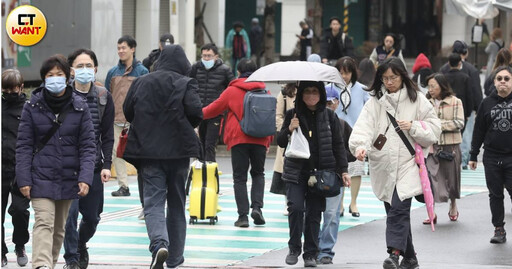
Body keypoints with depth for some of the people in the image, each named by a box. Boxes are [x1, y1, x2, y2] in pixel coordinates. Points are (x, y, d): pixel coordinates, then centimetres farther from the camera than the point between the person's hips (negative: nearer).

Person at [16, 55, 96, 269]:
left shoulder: (79, 107, 1)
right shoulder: (33, 106, -1)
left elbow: (87, 145, -1)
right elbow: (24, 145, -1)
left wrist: (85, 177, -12)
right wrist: (23, 179, -8)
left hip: (68, 178, 2)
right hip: (41, 177, -2)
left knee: (59, 228, 12)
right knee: (44, 223, -17)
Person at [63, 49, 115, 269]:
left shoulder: (104, 97, 5)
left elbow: (107, 135, 7)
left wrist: (107, 165, -1)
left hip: (94, 165, 3)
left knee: (92, 216, 10)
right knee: (70, 212, -11)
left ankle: (81, 245, 39)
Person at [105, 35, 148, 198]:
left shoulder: (141, 71, 0)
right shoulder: (113, 72, 11)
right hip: (116, 121, 4)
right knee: (116, 153, 2)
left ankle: (144, 188, 5)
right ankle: (123, 186, 9)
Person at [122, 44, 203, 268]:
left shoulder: (141, 83, 3)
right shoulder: (186, 84, -6)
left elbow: (128, 112, 7)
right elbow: (196, 113, -14)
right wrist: (186, 126, 7)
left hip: (148, 150, 1)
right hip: (178, 150, -1)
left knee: (153, 201, -1)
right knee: (176, 204, 13)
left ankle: (159, 244, -29)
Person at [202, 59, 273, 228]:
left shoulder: (232, 90, 1)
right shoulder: (264, 90, 8)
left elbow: (216, 108, 8)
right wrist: (268, 141, 19)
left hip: (238, 138, -2)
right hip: (260, 139, 2)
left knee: (240, 177, 3)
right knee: (258, 173, 17)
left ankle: (243, 215, -3)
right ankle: (257, 207, -3)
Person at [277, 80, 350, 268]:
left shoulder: (329, 116, 6)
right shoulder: (292, 115, 5)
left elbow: (338, 145, 8)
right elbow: (280, 142, 8)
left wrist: (343, 170, 1)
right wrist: (289, 129, -12)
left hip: (321, 173, 0)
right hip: (296, 171, 0)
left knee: (314, 213, 0)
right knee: (296, 208, -14)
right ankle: (294, 249, 4)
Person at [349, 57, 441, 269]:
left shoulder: (417, 101, 3)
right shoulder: (375, 102, 6)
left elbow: (434, 129, 5)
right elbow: (364, 126, -9)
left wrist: (413, 127, -12)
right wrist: (360, 145, -28)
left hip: (407, 164, -3)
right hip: (383, 166, 3)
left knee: (398, 209, -19)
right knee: (395, 212, 10)